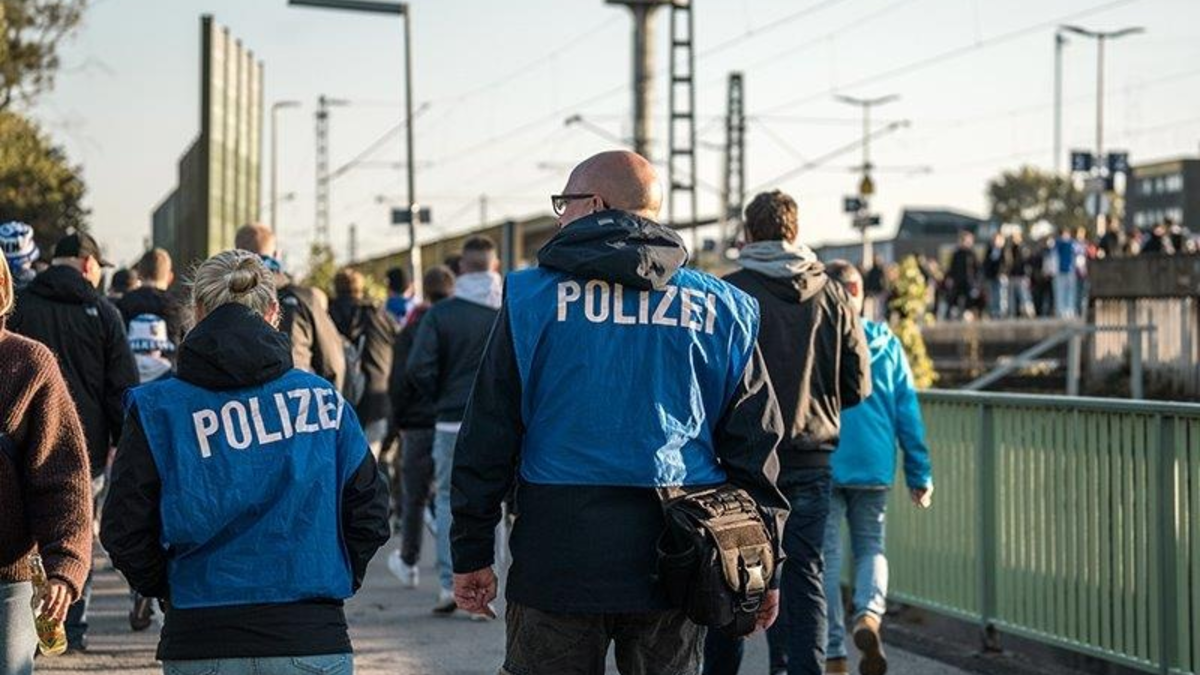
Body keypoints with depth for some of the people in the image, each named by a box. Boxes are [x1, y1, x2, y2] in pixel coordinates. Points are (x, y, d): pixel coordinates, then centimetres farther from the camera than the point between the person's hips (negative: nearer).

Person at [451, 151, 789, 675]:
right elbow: (753, 445, 7)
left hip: (556, 564, -2)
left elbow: (487, 436, -2)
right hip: (675, 567, 2)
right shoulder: (721, 310, 5)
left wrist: (471, 553, 4)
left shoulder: (532, 297, -1)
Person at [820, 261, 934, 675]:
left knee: (825, 558, 7)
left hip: (821, 467, -2)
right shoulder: (885, 343, 3)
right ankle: (869, 614, -13)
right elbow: (908, 412, 4)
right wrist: (919, 474, 9)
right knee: (870, 548, 17)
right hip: (873, 468, 2)